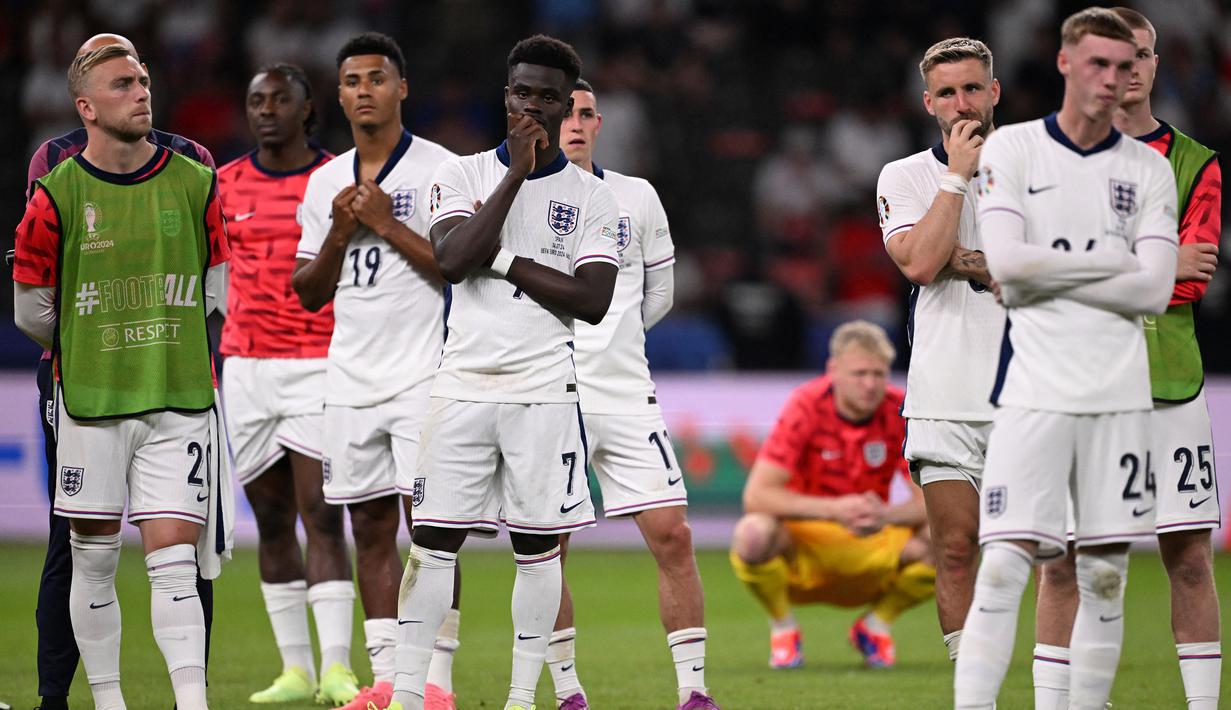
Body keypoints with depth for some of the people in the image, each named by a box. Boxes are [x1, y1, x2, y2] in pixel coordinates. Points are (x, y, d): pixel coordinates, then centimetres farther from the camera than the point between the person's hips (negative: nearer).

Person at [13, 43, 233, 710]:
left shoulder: (195, 183, 2)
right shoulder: (58, 195, -4)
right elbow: (33, 309, 6)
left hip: (181, 402, 0)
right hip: (89, 402, 0)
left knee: (174, 556, -7)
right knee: (93, 559, 6)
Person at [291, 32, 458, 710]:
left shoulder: (440, 169, -3)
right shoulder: (325, 182, 14)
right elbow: (308, 293, 14)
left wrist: (388, 225, -14)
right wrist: (339, 233, -2)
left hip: (423, 375, -5)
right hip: (350, 378, 5)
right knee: (370, 527, 6)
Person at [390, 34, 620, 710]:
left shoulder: (590, 195, 4)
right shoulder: (463, 174, 6)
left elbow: (593, 300, -8)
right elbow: (452, 261, -12)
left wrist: (501, 260, -10)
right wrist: (517, 175, -11)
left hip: (543, 391, 0)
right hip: (463, 386, 1)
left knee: (538, 546, 2)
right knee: (434, 539, -1)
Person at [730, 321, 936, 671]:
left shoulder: (900, 412, -11)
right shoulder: (806, 407, -18)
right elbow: (756, 495, -25)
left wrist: (888, 515, -36)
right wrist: (833, 509, -37)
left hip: (870, 551, 2)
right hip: (801, 543, -2)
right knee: (752, 534, -36)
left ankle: (876, 624, 4)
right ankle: (783, 628, -4)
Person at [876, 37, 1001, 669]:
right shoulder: (905, 177, 8)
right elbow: (919, 262, -11)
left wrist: (973, 264, -9)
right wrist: (959, 173, -7)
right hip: (947, 398, 0)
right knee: (957, 549, -3)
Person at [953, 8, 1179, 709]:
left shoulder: (1149, 169, 8)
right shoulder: (1011, 149, 3)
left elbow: (1156, 289, -3)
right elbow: (1006, 264, -10)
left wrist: (1050, 272, -7)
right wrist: (1113, 262, -6)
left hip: (1120, 393, 3)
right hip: (1034, 388, -3)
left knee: (1107, 572, 4)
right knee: (1005, 564, -11)